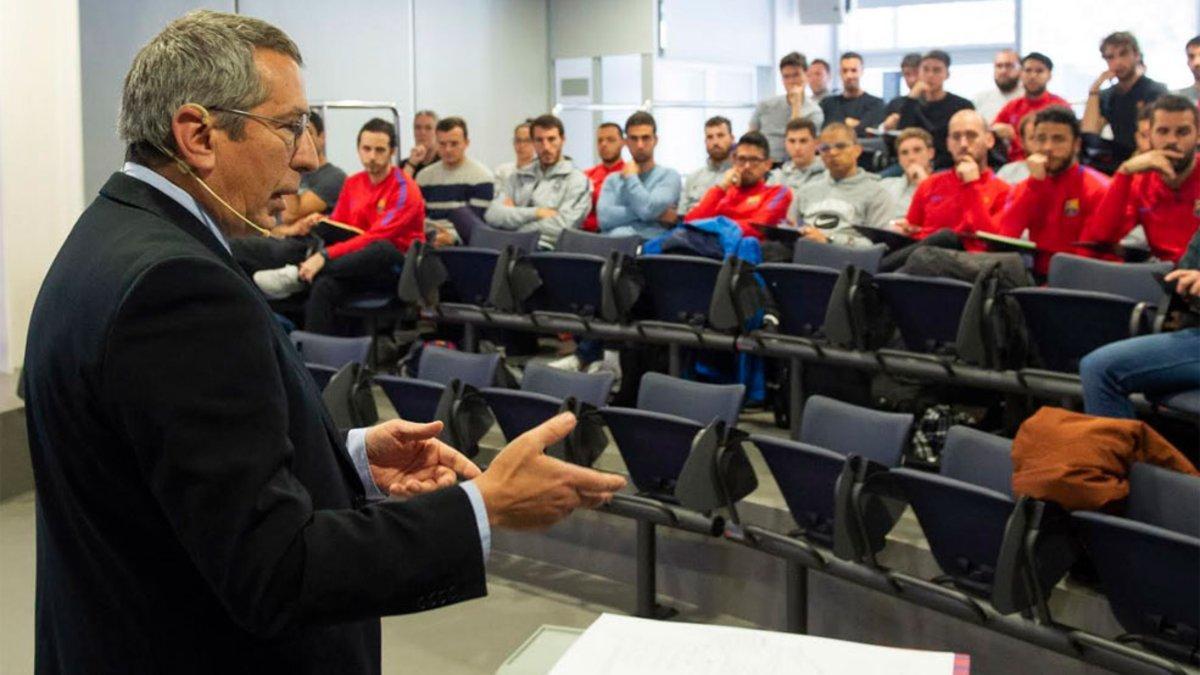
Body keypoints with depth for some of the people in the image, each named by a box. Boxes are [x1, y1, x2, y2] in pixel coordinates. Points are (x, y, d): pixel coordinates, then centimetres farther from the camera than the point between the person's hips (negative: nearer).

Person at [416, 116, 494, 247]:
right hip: (431, 243, 4)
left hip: (464, 245, -4)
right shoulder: (425, 176, 17)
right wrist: (433, 236, -5)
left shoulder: (482, 176, 2)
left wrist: (453, 238, -23)